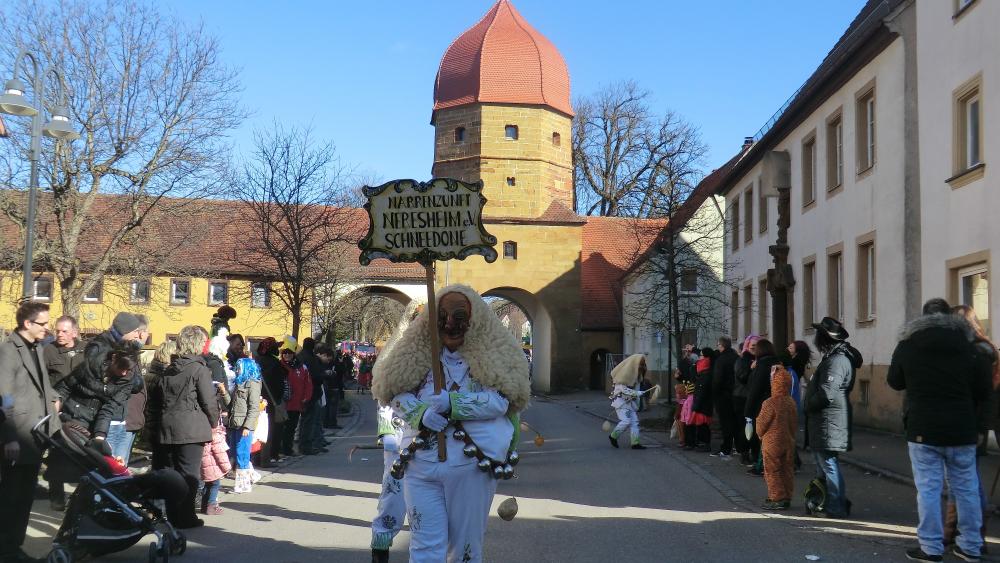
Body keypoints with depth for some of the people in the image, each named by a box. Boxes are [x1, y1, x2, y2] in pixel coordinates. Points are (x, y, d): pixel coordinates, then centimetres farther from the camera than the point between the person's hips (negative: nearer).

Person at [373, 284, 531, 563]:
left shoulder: (491, 352, -1)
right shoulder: (419, 351, 6)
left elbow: (500, 400, -12)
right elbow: (397, 393, 2)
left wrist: (452, 403, -21)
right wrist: (421, 414, -18)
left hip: (472, 466, -1)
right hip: (421, 464, 1)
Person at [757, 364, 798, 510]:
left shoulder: (770, 403, -18)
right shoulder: (791, 402, 1)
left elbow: (761, 424, -11)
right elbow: (795, 423, 10)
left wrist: (760, 434, 9)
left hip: (772, 443, -7)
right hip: (789, 442, 7)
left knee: (772, 471, 2)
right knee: (787, 470, 12)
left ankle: (777, 499, 2)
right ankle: (787, 497, 17)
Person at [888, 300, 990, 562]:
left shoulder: (907, 344, -1)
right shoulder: (967, 345, 1)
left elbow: (894, 382, 10)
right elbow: (983, 390, 5)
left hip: (923, 429, -2)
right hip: (961, 429, 2)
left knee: (928, 488, 1)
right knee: (966, 488, 11)